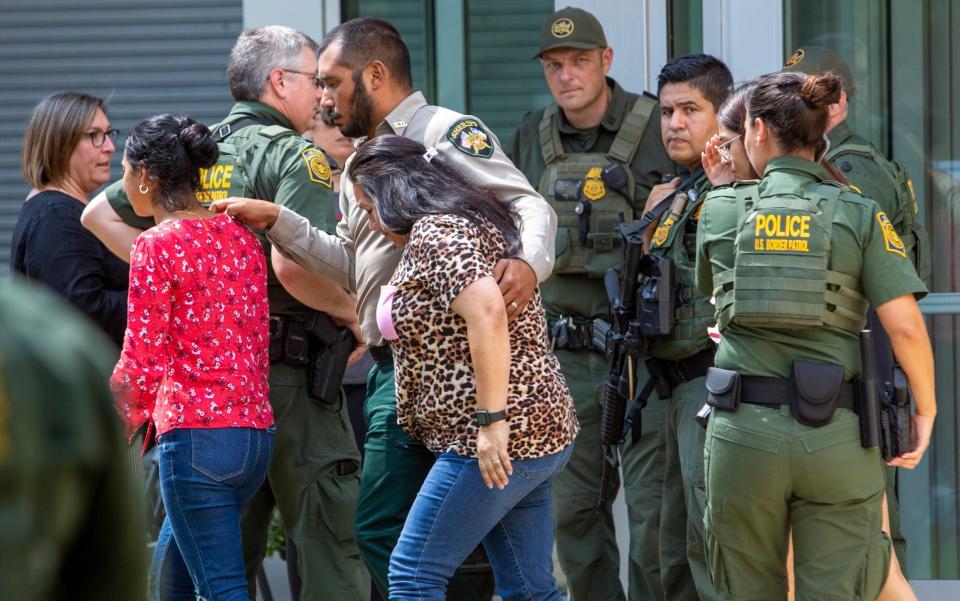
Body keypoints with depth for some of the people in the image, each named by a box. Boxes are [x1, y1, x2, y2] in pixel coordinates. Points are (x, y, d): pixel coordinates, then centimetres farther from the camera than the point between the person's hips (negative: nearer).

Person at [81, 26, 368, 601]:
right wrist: (351, 310, -9)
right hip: (288, 373, -7)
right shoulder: (296, 156, -10)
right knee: (331, 545, -4)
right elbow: (290, 265, -25)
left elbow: (99, 215, 18)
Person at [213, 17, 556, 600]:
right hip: (391, 366, 10)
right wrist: (276, 221, 13)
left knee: (383, 529, -13)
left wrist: (529, 262, -38)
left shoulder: (447, 132, -8)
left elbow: (532, 206, -17)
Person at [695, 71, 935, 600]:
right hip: (836, 434, -1)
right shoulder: (860, 216, -1)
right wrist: (926, 410, 5)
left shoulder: (719, 210, 2)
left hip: (743, 431, 1)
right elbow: (906, 326, -9)